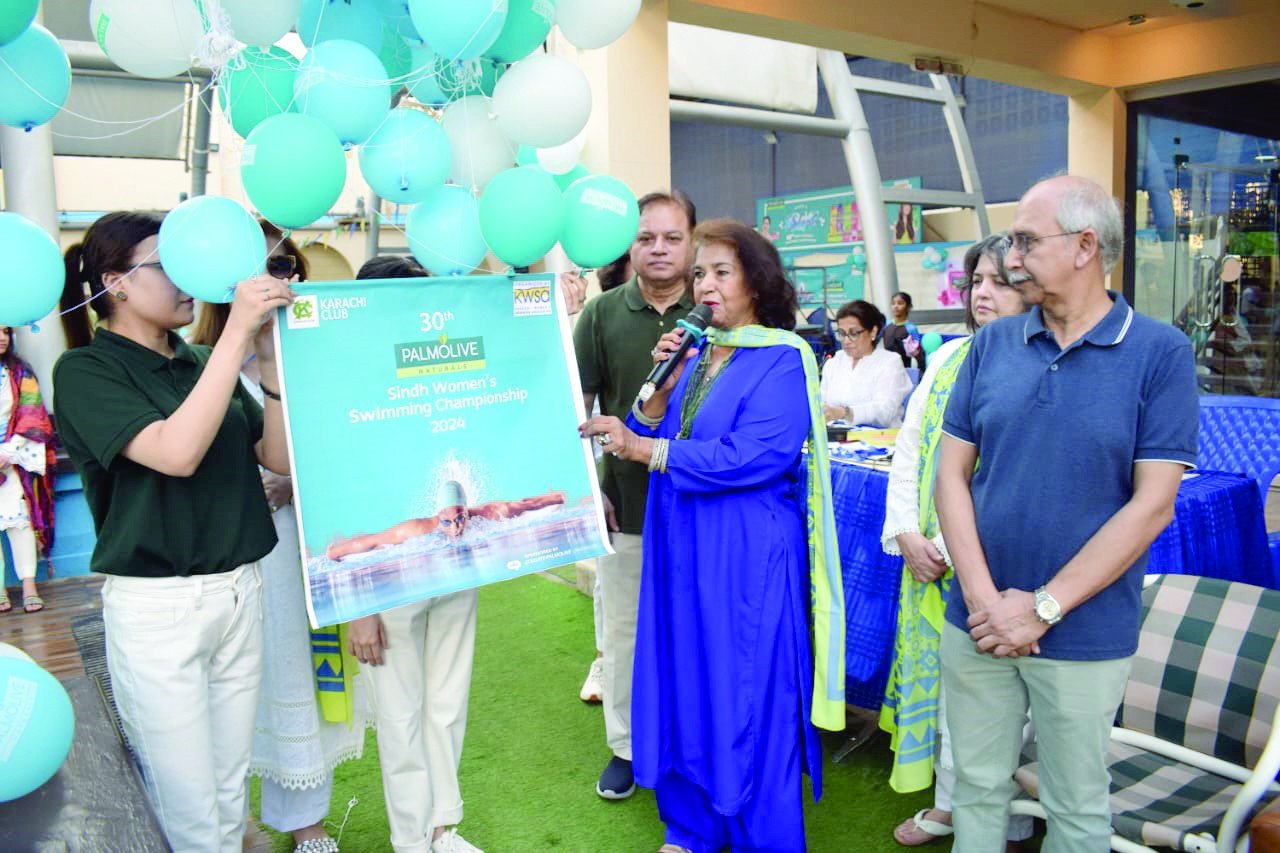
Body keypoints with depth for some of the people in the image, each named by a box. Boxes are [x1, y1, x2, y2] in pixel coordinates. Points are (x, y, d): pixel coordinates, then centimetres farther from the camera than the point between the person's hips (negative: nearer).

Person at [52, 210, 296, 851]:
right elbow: (176, 452, -24)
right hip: (157, 605, -5)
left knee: (231, 788, 17)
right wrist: (237, 335, -25)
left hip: (241, 589, 5)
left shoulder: (203, 362, 8)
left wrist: (271, 360, -9)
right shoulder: (85, 371, -8)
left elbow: (279, 457, 3)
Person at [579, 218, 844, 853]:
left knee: (748, 698, 5)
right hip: (683, 552, 7)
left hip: (749, 558, -6)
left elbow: (754, 456, -22)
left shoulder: (781, 360, -9)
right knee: (686, 687, 14)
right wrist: (661, 384, -7)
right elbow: (650, 434, 9)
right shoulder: (696, 355, 11)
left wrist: (644, 450, -19)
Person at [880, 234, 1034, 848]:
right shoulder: (949, 356, 10)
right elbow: (908, 447, 11)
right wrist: (906, 533, 0)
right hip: (928, 560, 6)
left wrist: (949, 547, -18)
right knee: (938, 677, 15)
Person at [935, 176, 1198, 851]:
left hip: (1086, 635, -2)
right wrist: (984, 597, -11)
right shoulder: (992, 344, 2)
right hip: (976, 622, 3)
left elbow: (1152, 504, -12)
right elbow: (951, 473, 1)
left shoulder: (1160, 353, -7)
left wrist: (1043, 607, -14)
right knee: (977, 789, 17)